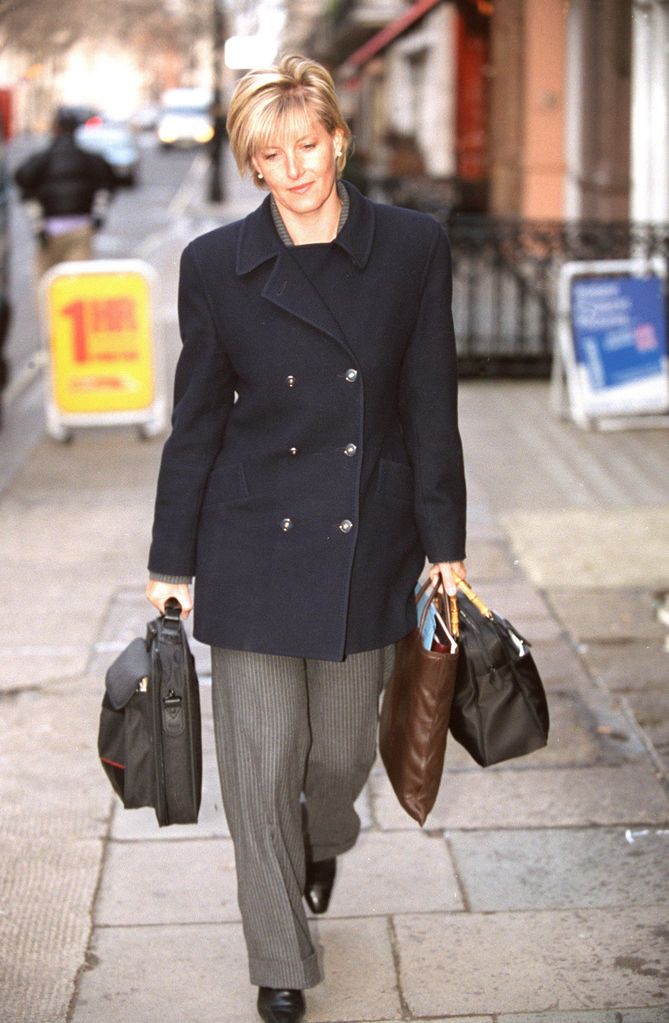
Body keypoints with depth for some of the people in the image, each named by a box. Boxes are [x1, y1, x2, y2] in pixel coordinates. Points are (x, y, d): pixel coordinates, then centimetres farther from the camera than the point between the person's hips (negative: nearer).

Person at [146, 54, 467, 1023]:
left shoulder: (414, 247, -3)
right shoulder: (216, 264, -4)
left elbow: (431, 409, 1)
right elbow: (196, 422, 2)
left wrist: (445, 543, 2)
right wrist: (171, 563, 4)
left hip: (367, 542, 1)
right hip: (253, 543, -1)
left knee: (343, 749, 14)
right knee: (262, 760, 3)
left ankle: (324, 839, 51)